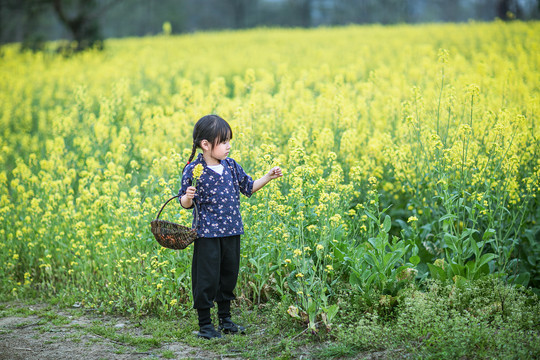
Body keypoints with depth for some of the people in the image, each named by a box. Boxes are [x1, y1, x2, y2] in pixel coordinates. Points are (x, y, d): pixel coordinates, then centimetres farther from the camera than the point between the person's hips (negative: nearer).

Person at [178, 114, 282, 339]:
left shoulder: (231, 166, 5)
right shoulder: (193, 171, -10)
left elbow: (248, 187, 19)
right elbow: (185, 204, -4)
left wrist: (268, 177, 9)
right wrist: (188, 197, -25)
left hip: (231, 231, 6)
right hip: (207, 233, -6)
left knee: (229, 275, 14)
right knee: (207, 278, -1)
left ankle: (225, 319, 29)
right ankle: (204, 324, 12)